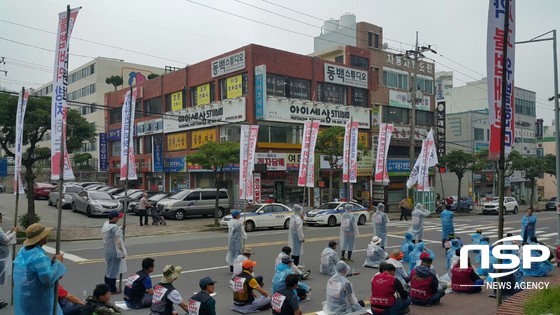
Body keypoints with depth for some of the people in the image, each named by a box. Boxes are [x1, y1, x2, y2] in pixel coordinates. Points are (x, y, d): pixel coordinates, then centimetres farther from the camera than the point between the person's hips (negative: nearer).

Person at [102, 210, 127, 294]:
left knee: (108, 268, 20)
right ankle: (112, 289, 11)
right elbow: (118, 241, -24)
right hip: (114, 252, -10)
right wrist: (123, 251, -17)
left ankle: (107, 286, 33)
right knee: (113, 270, 1)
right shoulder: (114, 227, -25)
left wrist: (121, 228, 15)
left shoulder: (106, 224, 4)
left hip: (108, 250, 10)